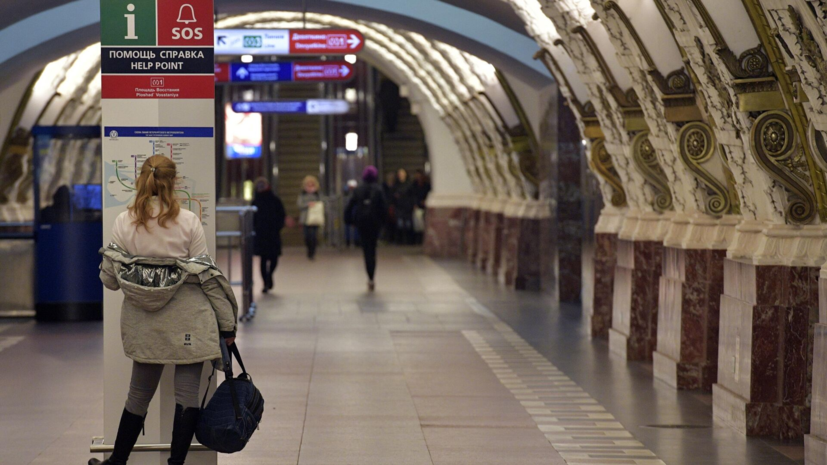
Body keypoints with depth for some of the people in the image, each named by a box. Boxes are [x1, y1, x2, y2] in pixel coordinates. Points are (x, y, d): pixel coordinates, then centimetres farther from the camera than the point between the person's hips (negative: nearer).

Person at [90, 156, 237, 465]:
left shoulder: (124, 223, -3)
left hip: (145, 324, 3)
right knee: (187, 394, 5)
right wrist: (227, 322, -1)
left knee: (139, 394, 17)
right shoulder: (188, 222, -8)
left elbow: (109, 279, 0)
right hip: (188, 323, -3)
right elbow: (206, 275, -7)